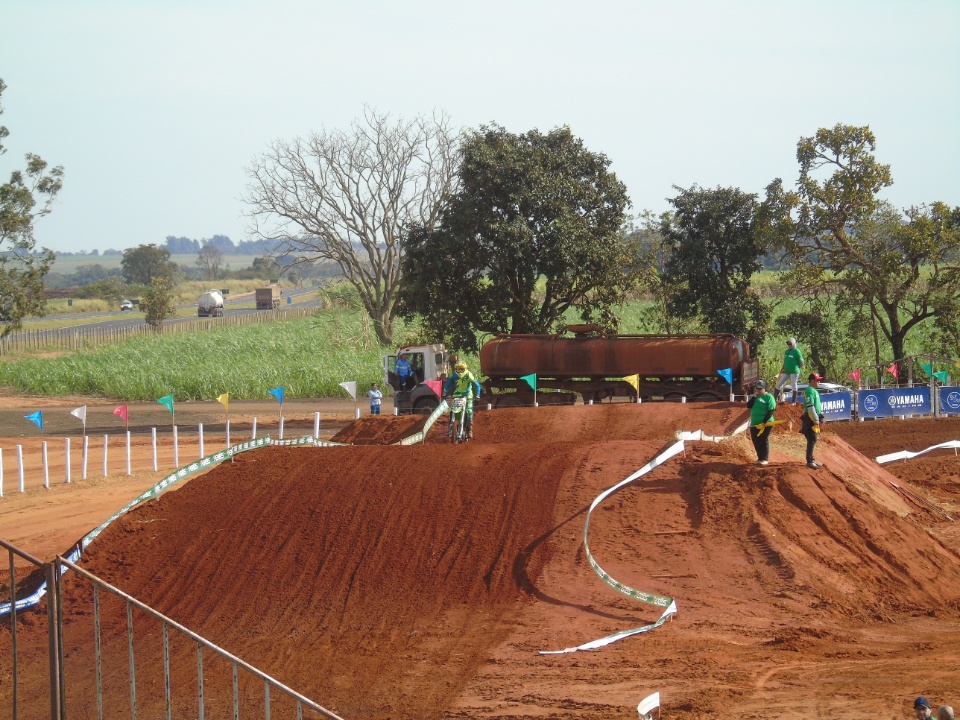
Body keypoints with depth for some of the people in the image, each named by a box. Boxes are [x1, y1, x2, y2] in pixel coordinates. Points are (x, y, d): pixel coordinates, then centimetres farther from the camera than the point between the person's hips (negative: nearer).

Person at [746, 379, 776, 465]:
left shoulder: (769, 397, -9)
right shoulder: (755, 397, 13)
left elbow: (771, 411, -14)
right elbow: (748, 405, 4)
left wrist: (764, 422, -20)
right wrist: (754, 397, -8)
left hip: (765, 424, -7)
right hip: (754, 423, 7)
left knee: (764, 441, -4)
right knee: (756, 441, 8)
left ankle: (765, 459, 3)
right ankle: (760, 458, 18)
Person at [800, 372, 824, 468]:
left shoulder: (815, 391, 18)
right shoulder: (810, 391, -14)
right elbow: (810, 407, -20)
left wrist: (820, 420, 21)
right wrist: (816, 420, -20)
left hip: (815, 418, 10)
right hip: (811, 419, -10)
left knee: (813, 439, 14)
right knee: (812, 440, -9)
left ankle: (811, 460, 20)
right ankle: (809, 461, -8)